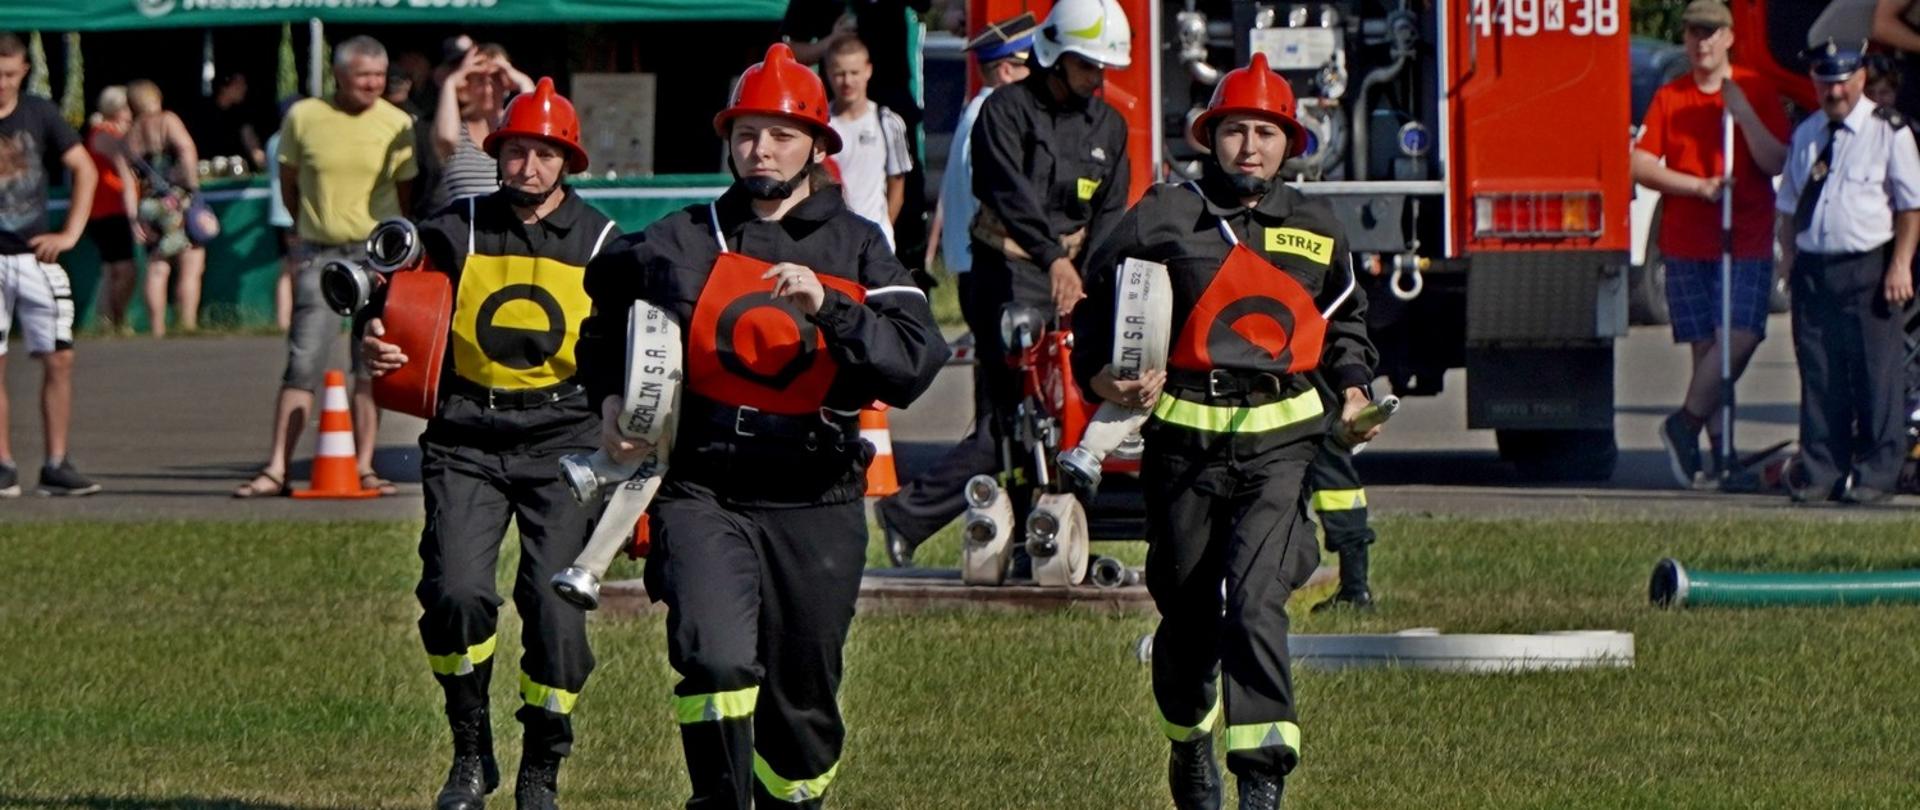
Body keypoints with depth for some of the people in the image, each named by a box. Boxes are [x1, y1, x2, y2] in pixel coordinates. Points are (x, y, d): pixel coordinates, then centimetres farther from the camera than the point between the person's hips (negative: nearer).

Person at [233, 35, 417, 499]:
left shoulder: (397, 125, 2)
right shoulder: (304, 117, 0)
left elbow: (406, 193, 9)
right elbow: (289, 183, 11)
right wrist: (314, 226, 11)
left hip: (378, 252, 1)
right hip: (321, 255, -1)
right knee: (303, 363, -7)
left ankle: (363, 467, 6)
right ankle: (276, 469, -8)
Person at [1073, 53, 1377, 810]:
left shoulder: (1316, 229, 10)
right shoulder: (1161, 220, 1)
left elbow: (1345, 317, 26)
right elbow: (1100, 308, 6)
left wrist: (1352, 384, 10)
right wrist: (1105, 376, -11)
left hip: (1279, 442, 0)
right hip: (1185, 441, 0)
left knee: (1256, 600, -17)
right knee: (1187, 609, 11)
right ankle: (1190, 740, 37)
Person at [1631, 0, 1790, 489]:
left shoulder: (1757, 92, 5)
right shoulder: (1669, 99, 8)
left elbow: (1776, 163, -3)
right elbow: (1641, 166, 2)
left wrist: (1743, 112, -14)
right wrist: (1700, 186, -10)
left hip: (1748, 242, -1)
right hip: (1686, 242, 1)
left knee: (1741, 335, -17)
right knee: (1706, 346, -1)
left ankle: (1686, 424, -5)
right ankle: (1720, 444, 4)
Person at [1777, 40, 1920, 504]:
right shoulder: (1806, 135, 16)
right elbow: (1788, 204, 24)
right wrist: (1790, 257, 12)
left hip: (1869, 269, -5)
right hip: (1814, 269, 5)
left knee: (1876, 376, -4)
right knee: (1819, 376, 5)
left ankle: (1874, 476, 0)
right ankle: (1818, 471, 9)